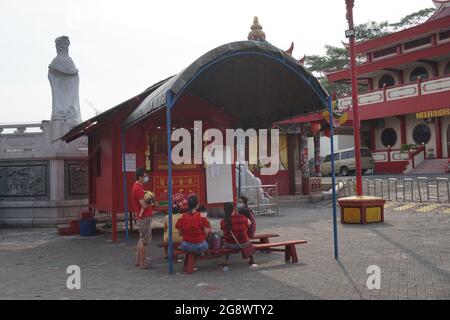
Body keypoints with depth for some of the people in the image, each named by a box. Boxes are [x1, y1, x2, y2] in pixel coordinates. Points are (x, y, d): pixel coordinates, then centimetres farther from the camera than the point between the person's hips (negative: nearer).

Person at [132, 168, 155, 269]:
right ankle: (142, 263, 1)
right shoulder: (138, 188, -19)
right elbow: (144, 205, -22)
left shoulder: (139, 187, 14)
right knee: (144, 241, -5)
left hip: (144, 217, 10)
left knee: (142, 240, 17)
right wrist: (151, 203, -3)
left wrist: (149, 202, -2)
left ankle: (138, 261, 24)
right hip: (144, 217, -10)